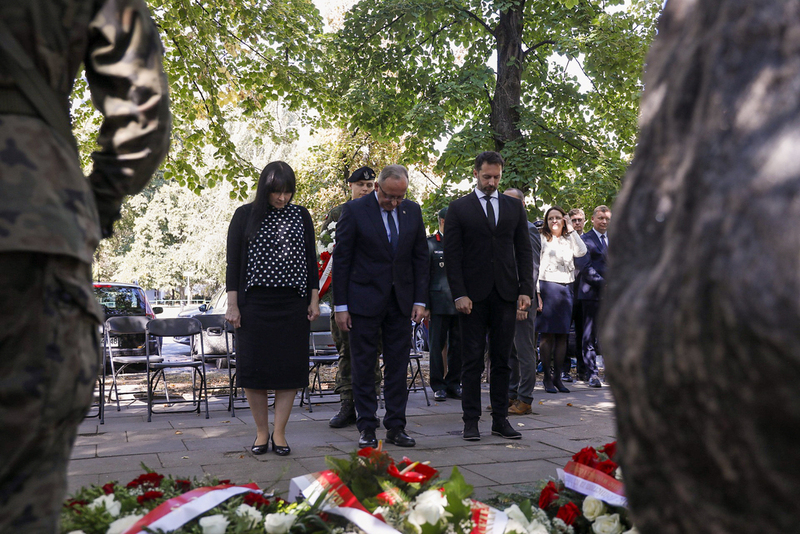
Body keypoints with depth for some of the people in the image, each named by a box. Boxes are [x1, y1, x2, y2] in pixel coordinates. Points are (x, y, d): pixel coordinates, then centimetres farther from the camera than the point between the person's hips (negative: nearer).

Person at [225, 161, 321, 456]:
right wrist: (232, 305, -4)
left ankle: (279, 433, 9)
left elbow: (311, 260, 12)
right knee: (253, 368, -1)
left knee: (290, 367, 0)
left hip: (293, 304, 2)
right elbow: (233, 262, 2)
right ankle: (261, 432, 13)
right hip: (254, 303, -1)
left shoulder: (301, 216, 8)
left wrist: (314, 300, 6)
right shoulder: (245, 215, 2)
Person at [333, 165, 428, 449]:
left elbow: (420, 257, 10)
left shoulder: (413, 211, 6)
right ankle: (367, 428, 12)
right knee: (363, 367, 3)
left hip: (401, 301, 4)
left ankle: (396, 426, 15)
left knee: (398, 366, 6)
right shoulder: (355, 210, -6)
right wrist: (340, 305, -8)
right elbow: (341, 259, -5)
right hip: (364, 300, -3)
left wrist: (420, 300, 4)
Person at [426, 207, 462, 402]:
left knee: (458, 345, 6)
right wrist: (425, 305, -8)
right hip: (440, 302, -4)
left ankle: (453, 384, 16)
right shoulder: (430, 244, 2)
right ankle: (438, 386, 7)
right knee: (437, 344, 0)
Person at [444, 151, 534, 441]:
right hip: (473, 296, -3)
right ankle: (471, 421, 7)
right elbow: (451, 254, -2)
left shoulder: (514, 206, 12)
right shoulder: (459, 208, 3)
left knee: (502, 360, 7)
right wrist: (459, 294, -10)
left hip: (506, 295, 3)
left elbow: (524, 251, 11)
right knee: (472, 360, 1)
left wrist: (526, 289, 1)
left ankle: (500, 419, 13)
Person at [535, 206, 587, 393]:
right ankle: (547, 378, 0)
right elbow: (535, 265, -2)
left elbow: (582, 252, -4)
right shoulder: (542, 239, 3)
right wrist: (536, 292, -11)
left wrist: (571, 229, -2)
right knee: (547, 334, -4)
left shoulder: (569, 240, 16)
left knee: (562, 334, 5)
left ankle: (558, 377, 10)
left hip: (566, 288, 4)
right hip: (548, 288, -4)